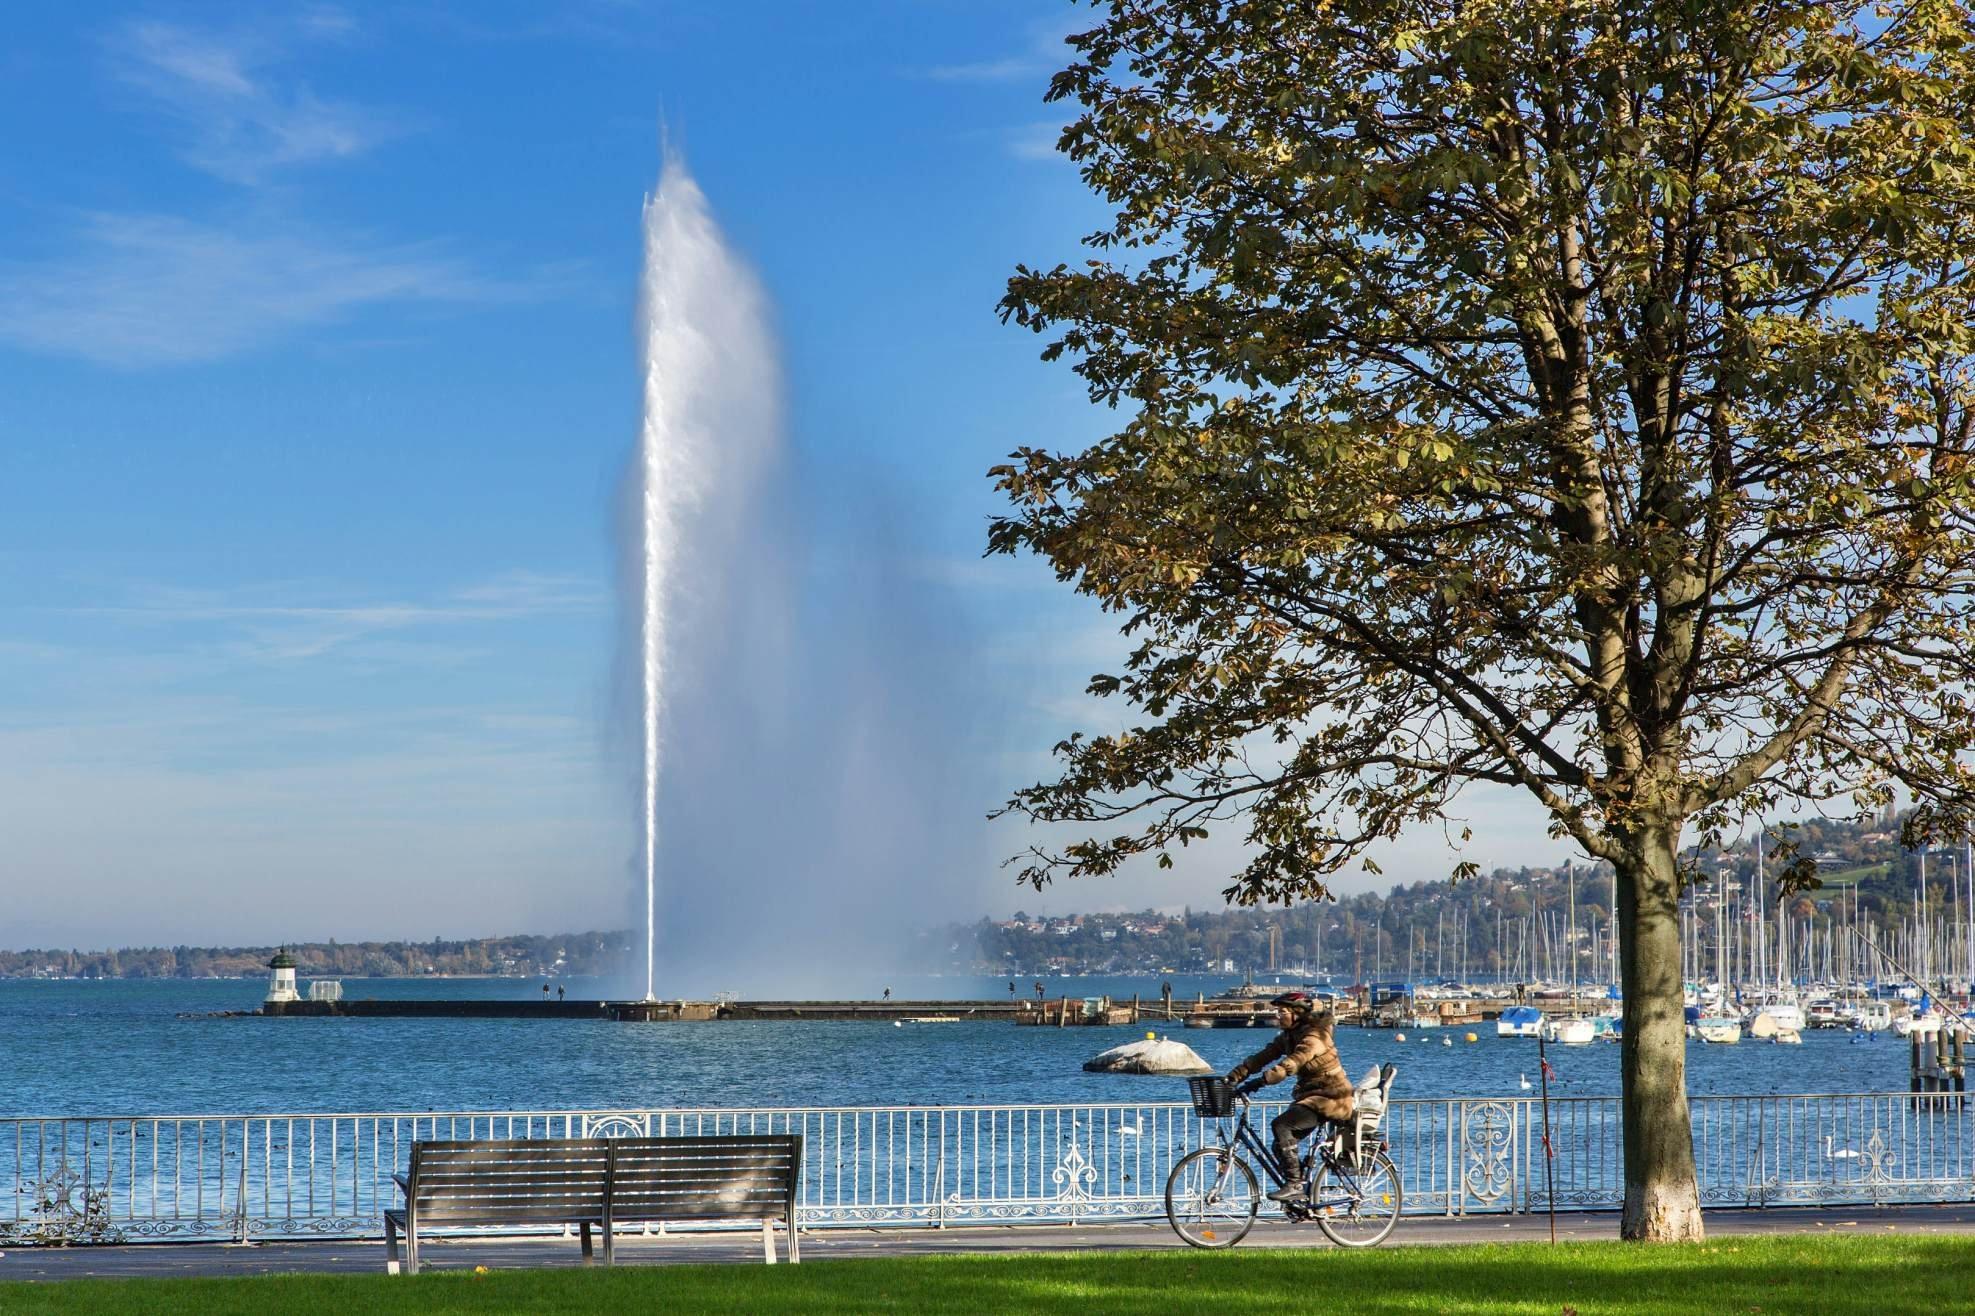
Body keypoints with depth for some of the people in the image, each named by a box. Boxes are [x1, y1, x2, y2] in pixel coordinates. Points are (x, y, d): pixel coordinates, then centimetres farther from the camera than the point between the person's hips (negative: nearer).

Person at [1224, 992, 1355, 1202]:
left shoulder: (1314, 1036, -19)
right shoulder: (1288, 1036, 8)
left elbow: (1290, 1064, -33)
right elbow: (1263, 1056, 1)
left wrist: (1260, 1081, -42)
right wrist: (1233, 1076, -11)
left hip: (1330, 1097, -9)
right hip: (1309, 1094, 9)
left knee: (1280, 1125, -24)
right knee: (1282, 1145, 1)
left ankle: (1294, 1184, -21)